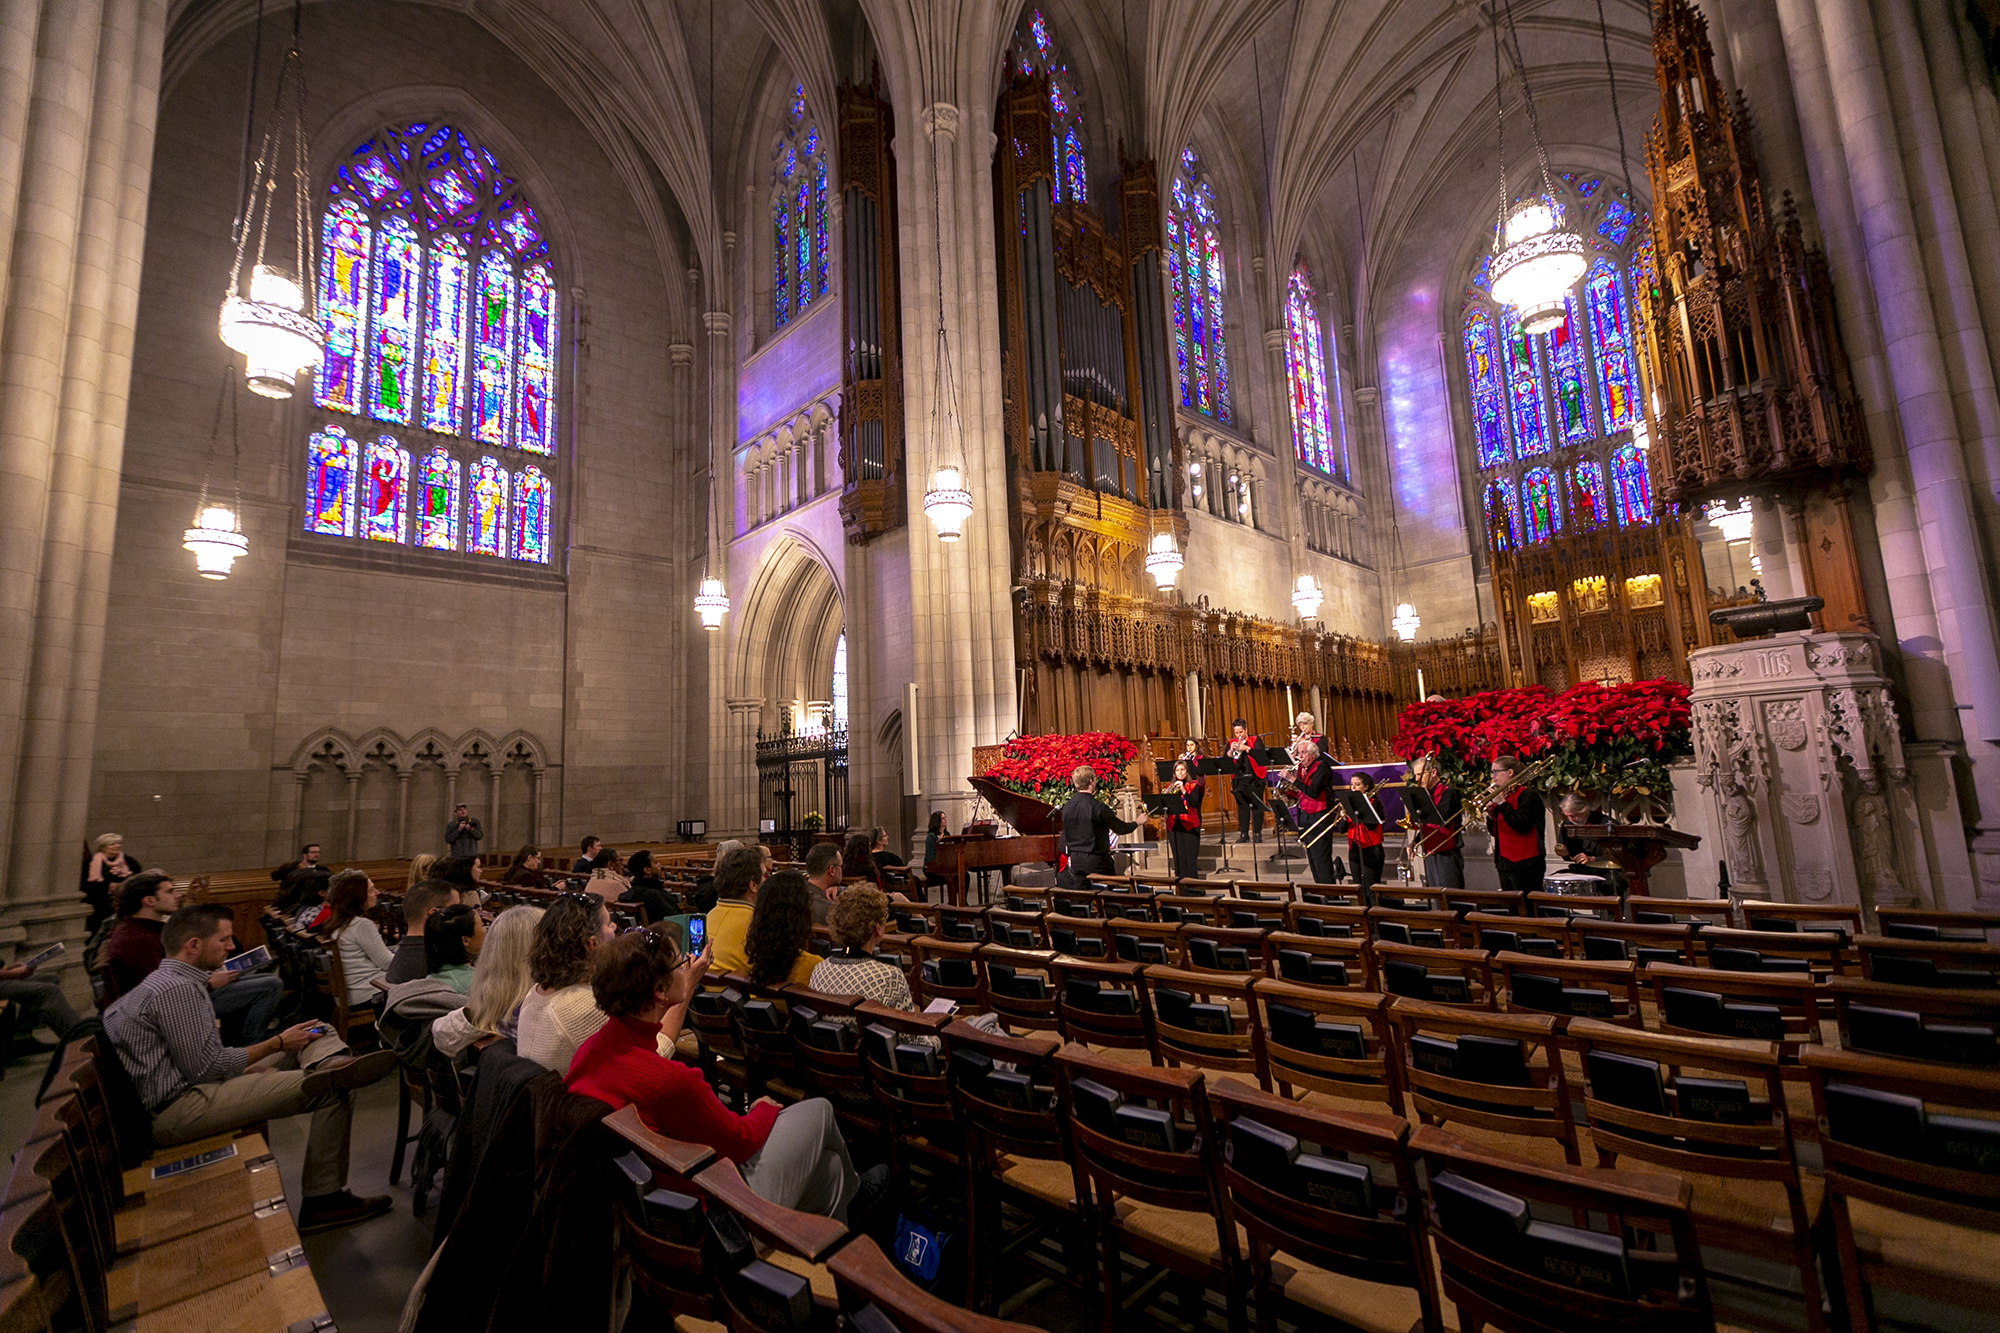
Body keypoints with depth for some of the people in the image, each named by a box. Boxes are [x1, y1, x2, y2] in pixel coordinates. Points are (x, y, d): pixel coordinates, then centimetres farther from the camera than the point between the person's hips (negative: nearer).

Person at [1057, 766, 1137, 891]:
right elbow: (1120, 828, -6)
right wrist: (1137, 823, 11)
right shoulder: (1097, 807, -18)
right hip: (1096, 860, -6)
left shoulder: (1067, 806, 0)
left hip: (1075, 860, 6)